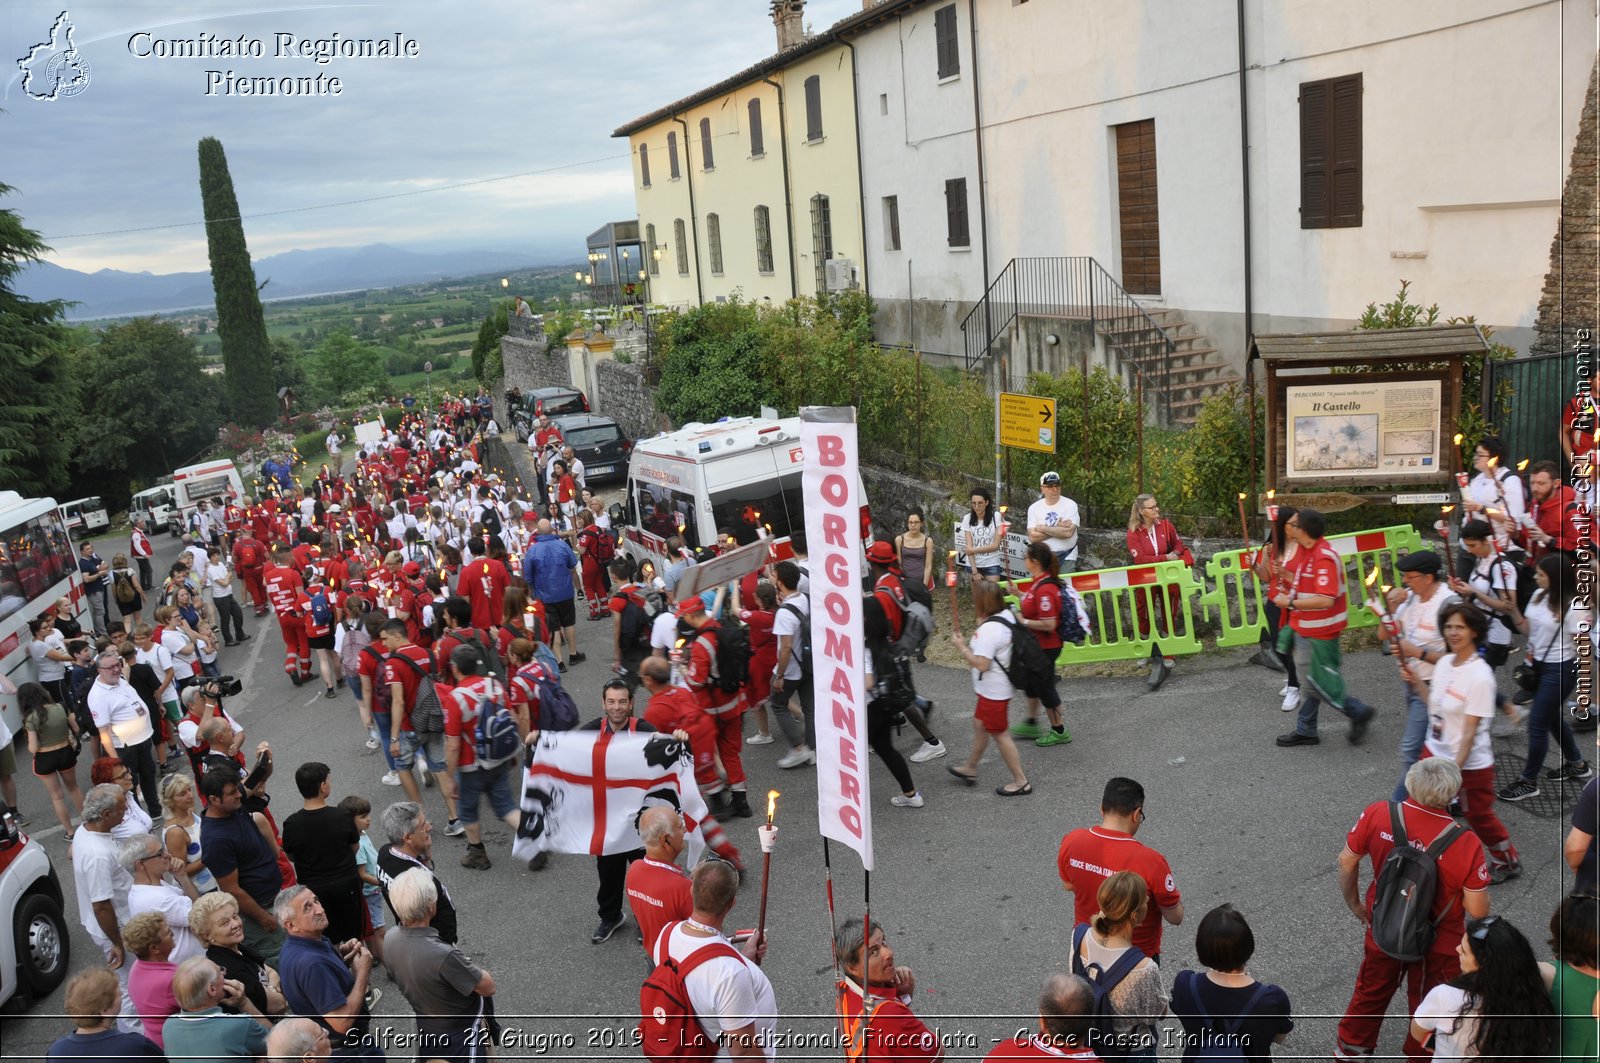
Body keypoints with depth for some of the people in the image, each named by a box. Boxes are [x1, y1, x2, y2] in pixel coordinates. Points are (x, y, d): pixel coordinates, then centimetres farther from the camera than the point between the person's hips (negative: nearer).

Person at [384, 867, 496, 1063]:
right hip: (460, 1040, -6)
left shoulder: (390, 938, -17)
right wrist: (472, 969, -5)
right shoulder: (444, 955, -41)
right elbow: (488, 988, -23)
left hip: (426, 1031, 6)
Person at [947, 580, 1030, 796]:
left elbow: (982, 664, -30)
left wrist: (961, 647, -18)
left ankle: (1021, 782, 13)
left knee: (999, 734, 3)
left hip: (994, 691, -10)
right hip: (992, 689, 10)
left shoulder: (989, 630, -28)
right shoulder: (1003, 620, 2)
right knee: (979, 724, 24)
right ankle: (970, 768, 41)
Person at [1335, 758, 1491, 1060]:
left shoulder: (1377, 814, -22)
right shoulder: (1466, 843, -30)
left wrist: (1354, 904, 9)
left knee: (1370, 993, 28)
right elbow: (1477, 911, -21)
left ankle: (1348, 1051, 46)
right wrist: (1455, 888, 0)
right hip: (1438, 945, -3)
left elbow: (1346, 861, -8)